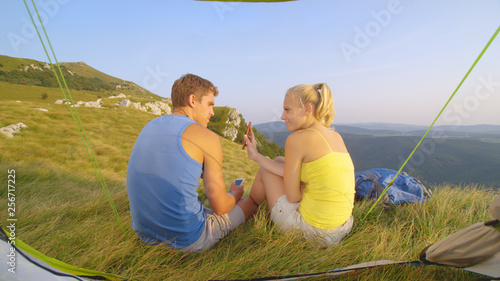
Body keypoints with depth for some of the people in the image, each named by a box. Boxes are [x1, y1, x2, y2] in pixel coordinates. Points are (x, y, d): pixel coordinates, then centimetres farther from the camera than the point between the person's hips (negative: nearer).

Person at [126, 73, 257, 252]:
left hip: (146, 235, 8)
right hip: (187, 240, -7)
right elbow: (220, 206, -11)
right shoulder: (207, 137, -15)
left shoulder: (149, 127, 6)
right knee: (250, 203, 13)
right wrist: (234, 195, 10)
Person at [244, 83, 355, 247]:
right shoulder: (337, 137, 6)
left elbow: (293, 197, -14)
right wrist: (256, 155, 9)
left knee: (265, 170, 12)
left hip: (312, 231, -7)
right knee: (278, 161, 19)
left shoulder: (297, 138, -18)